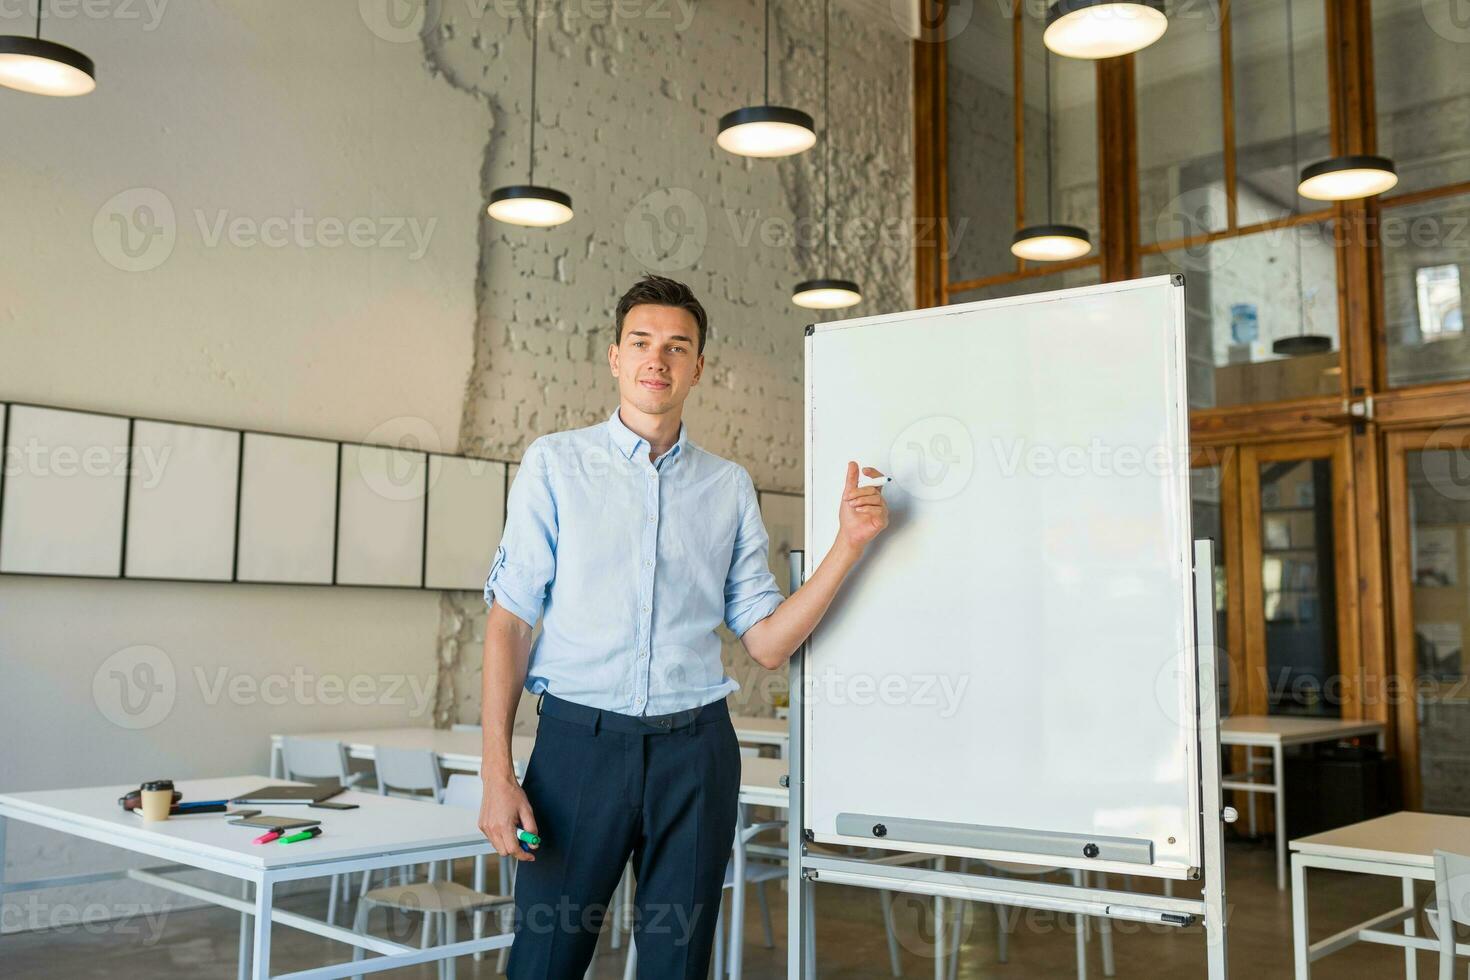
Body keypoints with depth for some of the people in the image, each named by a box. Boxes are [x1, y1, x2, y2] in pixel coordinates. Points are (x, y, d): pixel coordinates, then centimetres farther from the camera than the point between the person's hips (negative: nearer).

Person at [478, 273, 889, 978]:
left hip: (695, 750, 2)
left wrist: (849, 544, -4)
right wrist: (497, 772, -9)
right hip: (581, 739, -2)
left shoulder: (730, 486, 9)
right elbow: (509, 619, -1)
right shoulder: (556, 462, 4)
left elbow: (767, 644, 7)